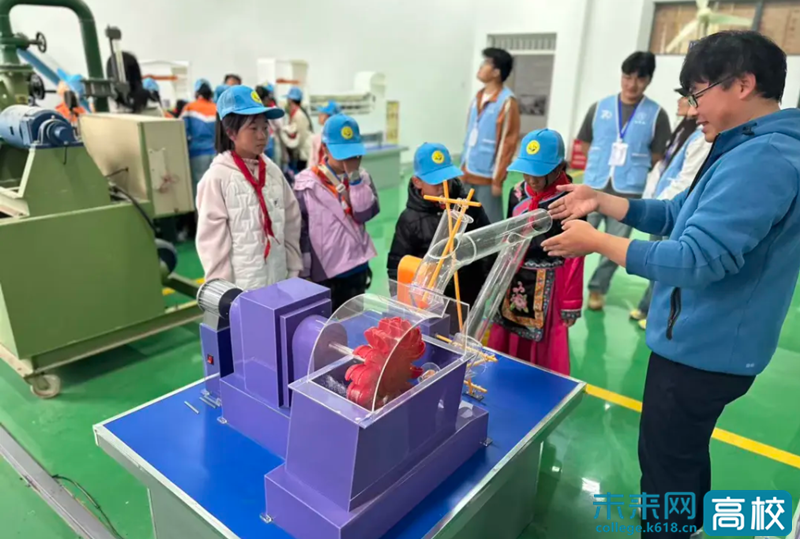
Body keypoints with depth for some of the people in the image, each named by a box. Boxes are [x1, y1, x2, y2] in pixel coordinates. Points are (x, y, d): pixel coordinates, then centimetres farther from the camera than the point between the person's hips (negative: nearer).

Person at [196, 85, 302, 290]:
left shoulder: (273, 171, 4)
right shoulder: (217, 177, -11)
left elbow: (291, 223, 9)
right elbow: (213, 240, -9)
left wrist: (294, 272, 8)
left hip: (277, 282, 5)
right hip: (240, 288, -5)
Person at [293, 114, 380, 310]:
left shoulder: (361, 177, 3)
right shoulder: (307, 183, -8)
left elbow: (365, 214, -12)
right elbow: (300, 232, -6)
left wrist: (354, 177, -15)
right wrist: (305, 273, -6)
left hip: (356, 269, 4)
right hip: (323, 272, -4)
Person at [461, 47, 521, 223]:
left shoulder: (507, 102, -11)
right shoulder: (479, 97, 12)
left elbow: (508, 143, -13)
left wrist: (497, 179, -14)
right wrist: (463, 166, 15)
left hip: (488, 176, -7)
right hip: (469, 173, 8)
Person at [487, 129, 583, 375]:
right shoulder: (517, 193, 1)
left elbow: (574, 257, -12)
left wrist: (570, 305, -7)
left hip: (547, 290, -5)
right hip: (513, 285, 6)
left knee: (545, 355, 7)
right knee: (504, 350, 17)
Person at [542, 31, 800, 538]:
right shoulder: (749, 152, 10)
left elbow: (695, 259, -32)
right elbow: (677, 216, 13)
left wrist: (595, 241, -23)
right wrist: (599, 200, 3)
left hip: (703, 349, -10)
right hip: (704, 342, 10)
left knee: (665, 464, 8)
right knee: (685, 456, 27)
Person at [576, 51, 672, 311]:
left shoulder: (656, 115, -1)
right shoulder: (599, 107, 4)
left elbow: (658, 156, 3)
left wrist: (634, 169, -3)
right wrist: (601, 164, 2)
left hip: (628, 193, 0)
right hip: (594, 187, 1)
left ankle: (597, 288, 25)